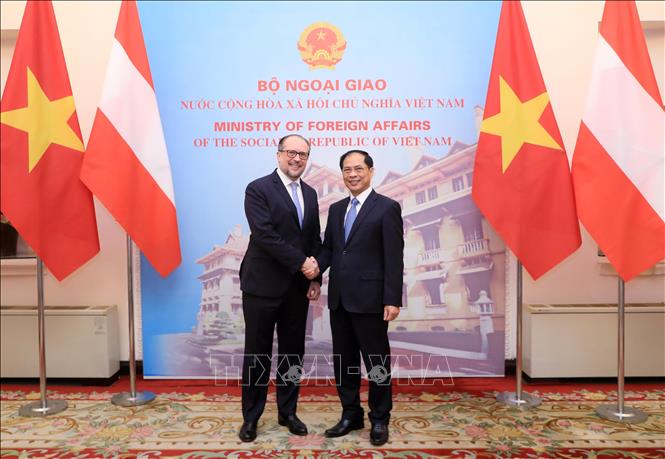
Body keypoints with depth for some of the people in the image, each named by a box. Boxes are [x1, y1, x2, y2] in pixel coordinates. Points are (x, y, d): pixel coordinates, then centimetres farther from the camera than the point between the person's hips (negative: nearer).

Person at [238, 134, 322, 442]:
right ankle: (251, 417, 23)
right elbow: (264, 235, -18)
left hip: (298, 287, 6)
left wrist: (315, 277, 0)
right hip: (263, 286, -5)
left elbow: (315, 239, 11)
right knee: (258, 354, 6)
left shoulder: (310, 193, 12)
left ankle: (287, 412, 29)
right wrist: (301, 263, -18)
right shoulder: (258, 189, -8)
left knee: (293, 353, 13)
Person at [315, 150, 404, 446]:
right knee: (343, 360, 14)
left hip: (370, 299, -6)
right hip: (339, 299, 6)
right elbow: (329, 248, 13)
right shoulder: (336, 209, 13)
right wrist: (317, 266, -9)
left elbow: (394, 258, -10)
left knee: (377, 362, 6)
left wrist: (393, 299, -15)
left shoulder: (387, 208, -5)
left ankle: (379, 419, 23)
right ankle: (351, 415, 30)